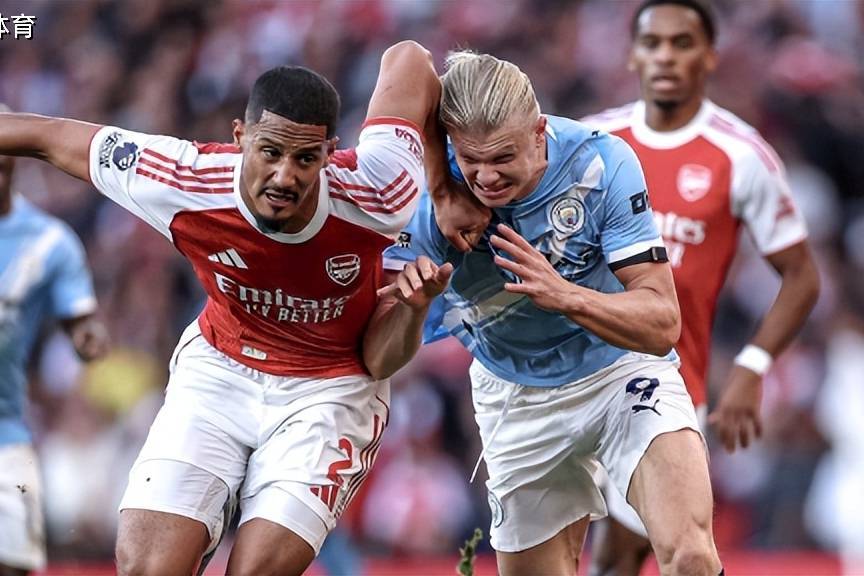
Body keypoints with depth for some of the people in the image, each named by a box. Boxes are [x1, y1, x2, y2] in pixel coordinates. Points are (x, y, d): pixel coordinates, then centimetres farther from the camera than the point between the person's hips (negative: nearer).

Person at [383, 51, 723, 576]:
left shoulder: (601, 164, -24)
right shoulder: (431, 199, -21)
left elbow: (661, 326, -25)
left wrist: (565, 295, -42)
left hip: (621, 369, -2)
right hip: (515, 392, 2)